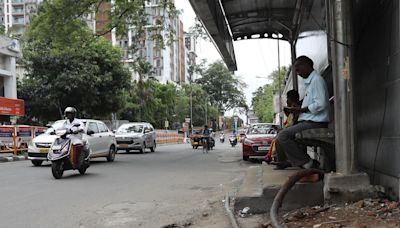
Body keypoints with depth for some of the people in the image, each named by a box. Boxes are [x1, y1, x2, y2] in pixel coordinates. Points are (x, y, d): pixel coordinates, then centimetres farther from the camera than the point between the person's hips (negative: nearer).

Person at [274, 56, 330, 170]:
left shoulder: (317, 79, -10)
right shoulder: (310, 81, 22)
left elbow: (320, 104, -21)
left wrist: (300, 110, -13)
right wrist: (296, 110, 10)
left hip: (315, 123, -11)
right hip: (309, 121, 11)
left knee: (283, 136, -20)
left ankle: (308, 163, -15)